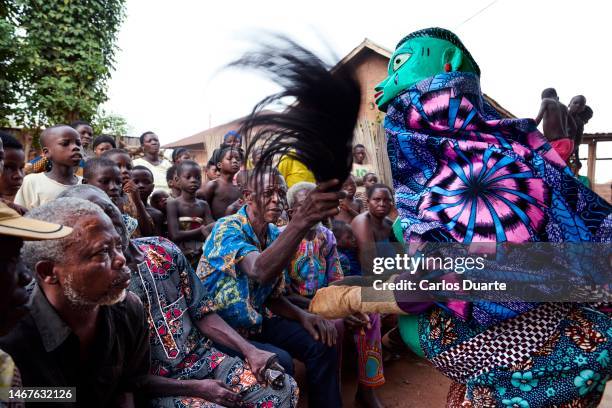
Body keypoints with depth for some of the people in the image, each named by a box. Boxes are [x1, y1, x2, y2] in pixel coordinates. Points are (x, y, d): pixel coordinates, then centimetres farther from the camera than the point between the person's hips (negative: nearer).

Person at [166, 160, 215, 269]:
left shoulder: (203, 205, 7)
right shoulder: (173, 204, -6)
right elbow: (175, 236, -15)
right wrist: (201, 231, -22)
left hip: (201, 254, 4)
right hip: (180, 256, -4)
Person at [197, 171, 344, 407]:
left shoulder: (275, 235, 0)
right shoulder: (227, 228, -23)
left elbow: (272, 296, 9)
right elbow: (260, 271, -45)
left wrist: (303, 316, -11)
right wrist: (302, 219, -57)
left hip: (255, 321, 7)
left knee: (321, 345, -4)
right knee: (279, 361, -28)